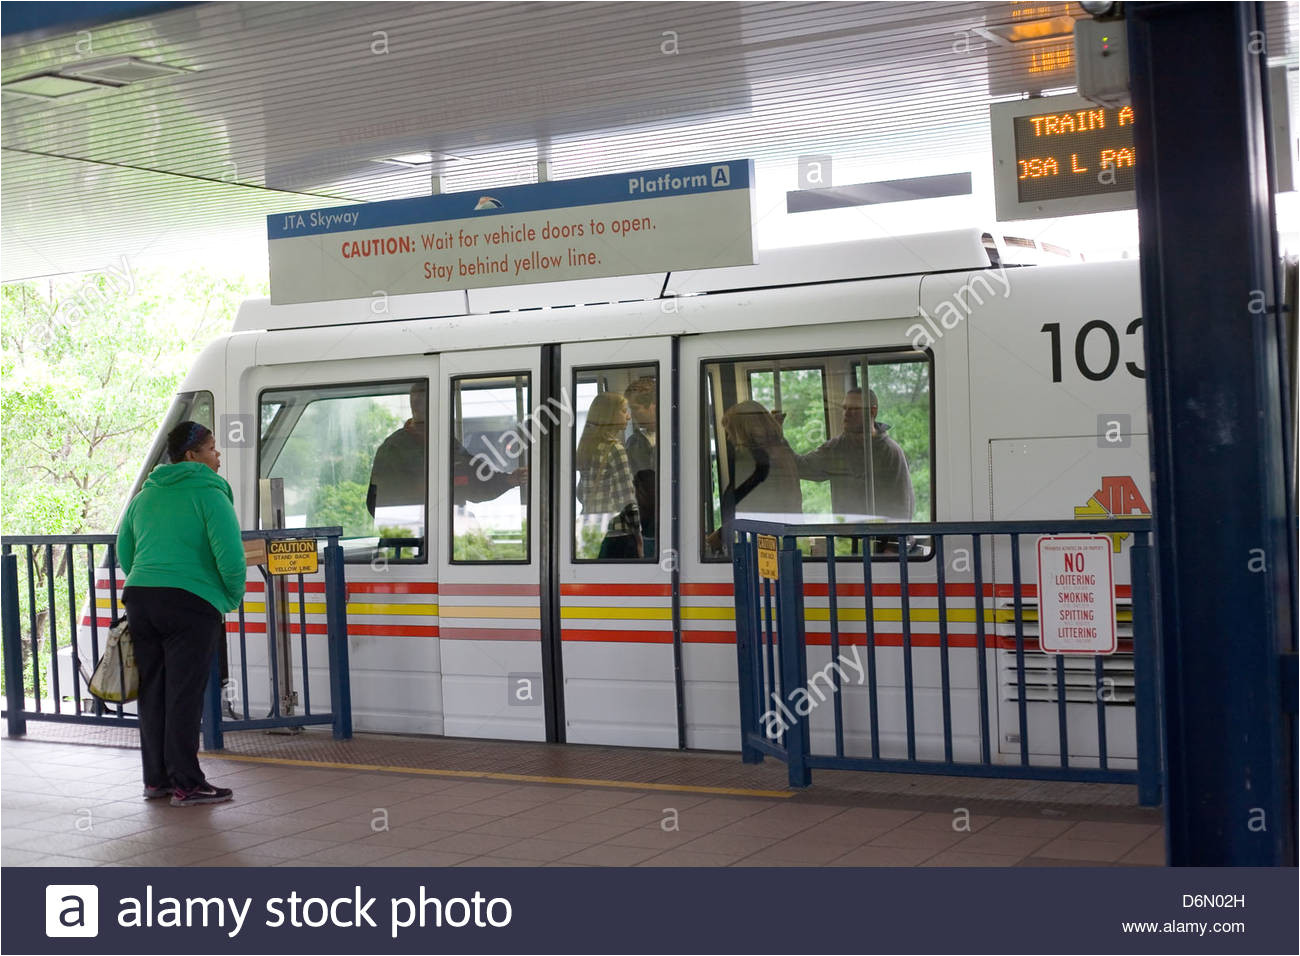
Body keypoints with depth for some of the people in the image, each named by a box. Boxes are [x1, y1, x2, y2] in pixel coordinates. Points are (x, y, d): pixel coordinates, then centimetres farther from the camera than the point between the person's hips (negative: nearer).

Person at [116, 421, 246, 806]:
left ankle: (156, 779, 18)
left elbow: (124, 551, 21)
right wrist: (235, 597, 1)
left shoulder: (144, 495, 16)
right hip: (190, 604, -7)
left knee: (152, 692, 12)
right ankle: (186, 784, 0)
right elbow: (230, 555, -14)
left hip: (140, 600, 7)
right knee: (184, 695, -3)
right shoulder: (210, 494, -6)